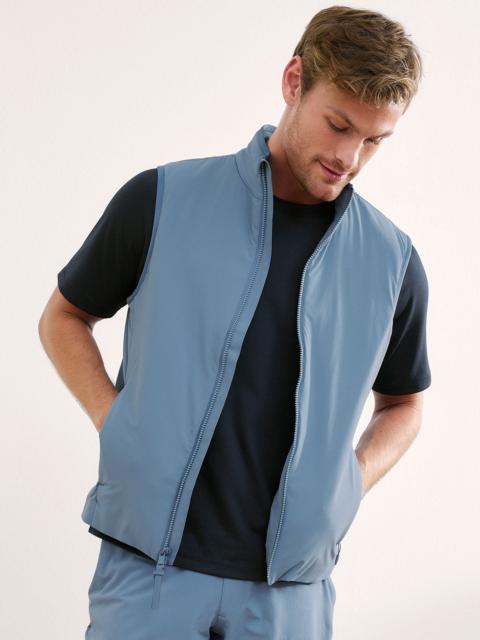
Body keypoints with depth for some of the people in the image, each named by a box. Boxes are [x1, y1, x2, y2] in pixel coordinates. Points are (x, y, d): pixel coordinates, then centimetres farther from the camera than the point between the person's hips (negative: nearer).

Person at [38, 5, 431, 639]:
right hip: (150, 563, -1)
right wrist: (116, 424, -2)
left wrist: (352, 482, 2)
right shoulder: (161, 200, -1)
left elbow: (402, 402, 20)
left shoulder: (393, 261, 4)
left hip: (290, 584, 2)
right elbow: (63, 319, 12)